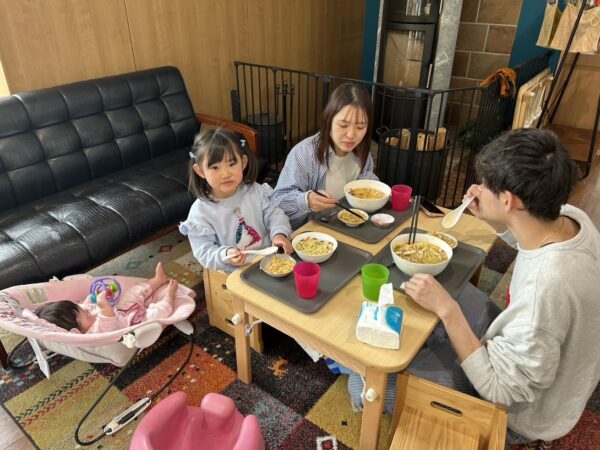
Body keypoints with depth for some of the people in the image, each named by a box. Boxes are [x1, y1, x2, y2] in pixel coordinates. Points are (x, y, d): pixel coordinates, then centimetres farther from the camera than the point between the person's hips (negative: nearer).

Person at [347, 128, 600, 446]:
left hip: (520, 412, -8)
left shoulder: (544, 287, -42)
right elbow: (533, 240, 8)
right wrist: (491, 218, -9)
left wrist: (446, 309, -32)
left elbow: (501, 390, -30)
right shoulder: (570, 217, -17)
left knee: (365, 385, -9)